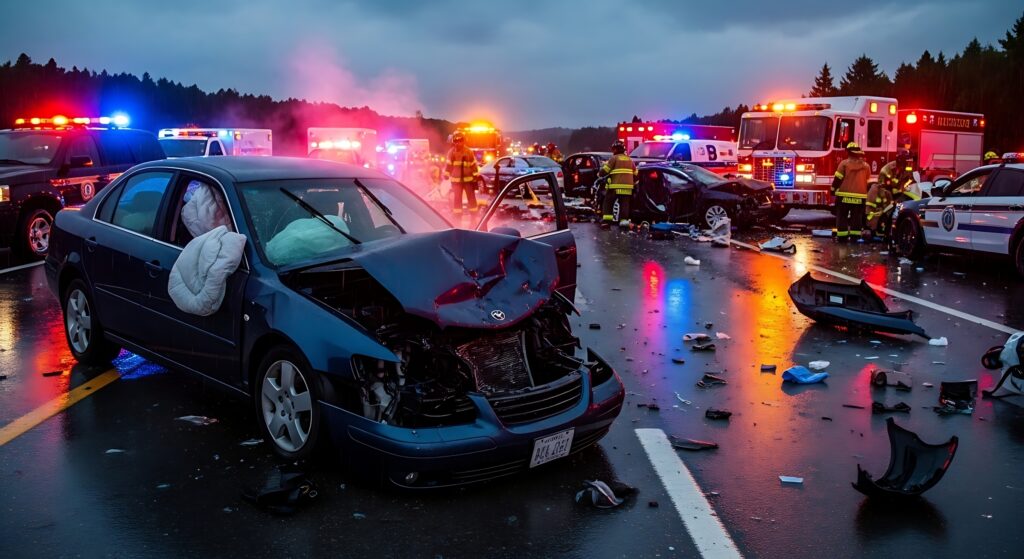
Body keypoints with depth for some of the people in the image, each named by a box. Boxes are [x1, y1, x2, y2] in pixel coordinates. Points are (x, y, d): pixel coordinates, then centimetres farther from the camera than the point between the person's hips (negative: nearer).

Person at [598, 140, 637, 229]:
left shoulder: (614, 158, -2)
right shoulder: (630, 160, 17)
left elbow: (605, 170, -5)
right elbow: (635, 173, 19)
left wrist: (599, 174, 14)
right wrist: (633, 182, 32)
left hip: (616, 185, -5)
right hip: (628, 186, 5)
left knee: (608, 202, 2)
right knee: (625, 203, 8)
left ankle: (606, 221, -7)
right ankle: (624, 219, -4)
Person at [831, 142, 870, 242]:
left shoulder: (844, 163, -6)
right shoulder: (866, 165, 6)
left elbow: (838, 178, -6)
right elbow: (867, 180, 15)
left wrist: (833, 189, 6)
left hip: (844, 195, -3)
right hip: (860, 195, 3)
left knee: (842, 216, 4)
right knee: (856, 217, 8)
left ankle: (842, 236, 0)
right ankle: (855, 236, 6)